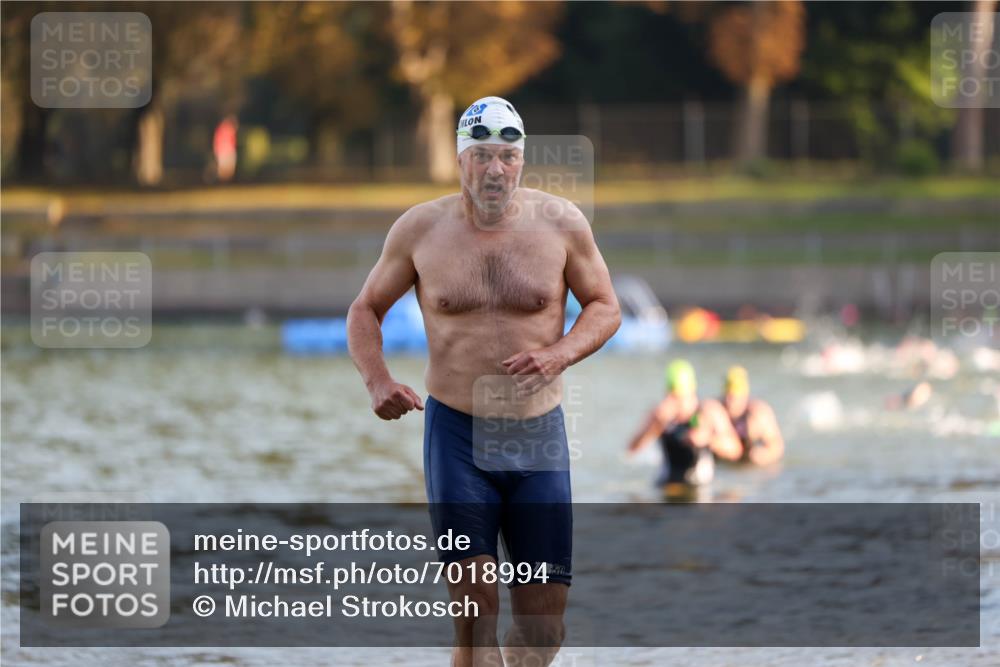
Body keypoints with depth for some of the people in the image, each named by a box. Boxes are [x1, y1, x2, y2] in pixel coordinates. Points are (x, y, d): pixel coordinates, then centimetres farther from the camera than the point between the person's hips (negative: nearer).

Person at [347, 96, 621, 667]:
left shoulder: (561, 223, 0)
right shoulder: (420, 229, 0)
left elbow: (605, 307, 9)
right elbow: (366, 310, 12)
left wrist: (559, 354, -12)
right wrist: (378, 380, -8)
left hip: (539, 432, 1)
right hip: (455, 432, -1)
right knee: (475, 611, -10)